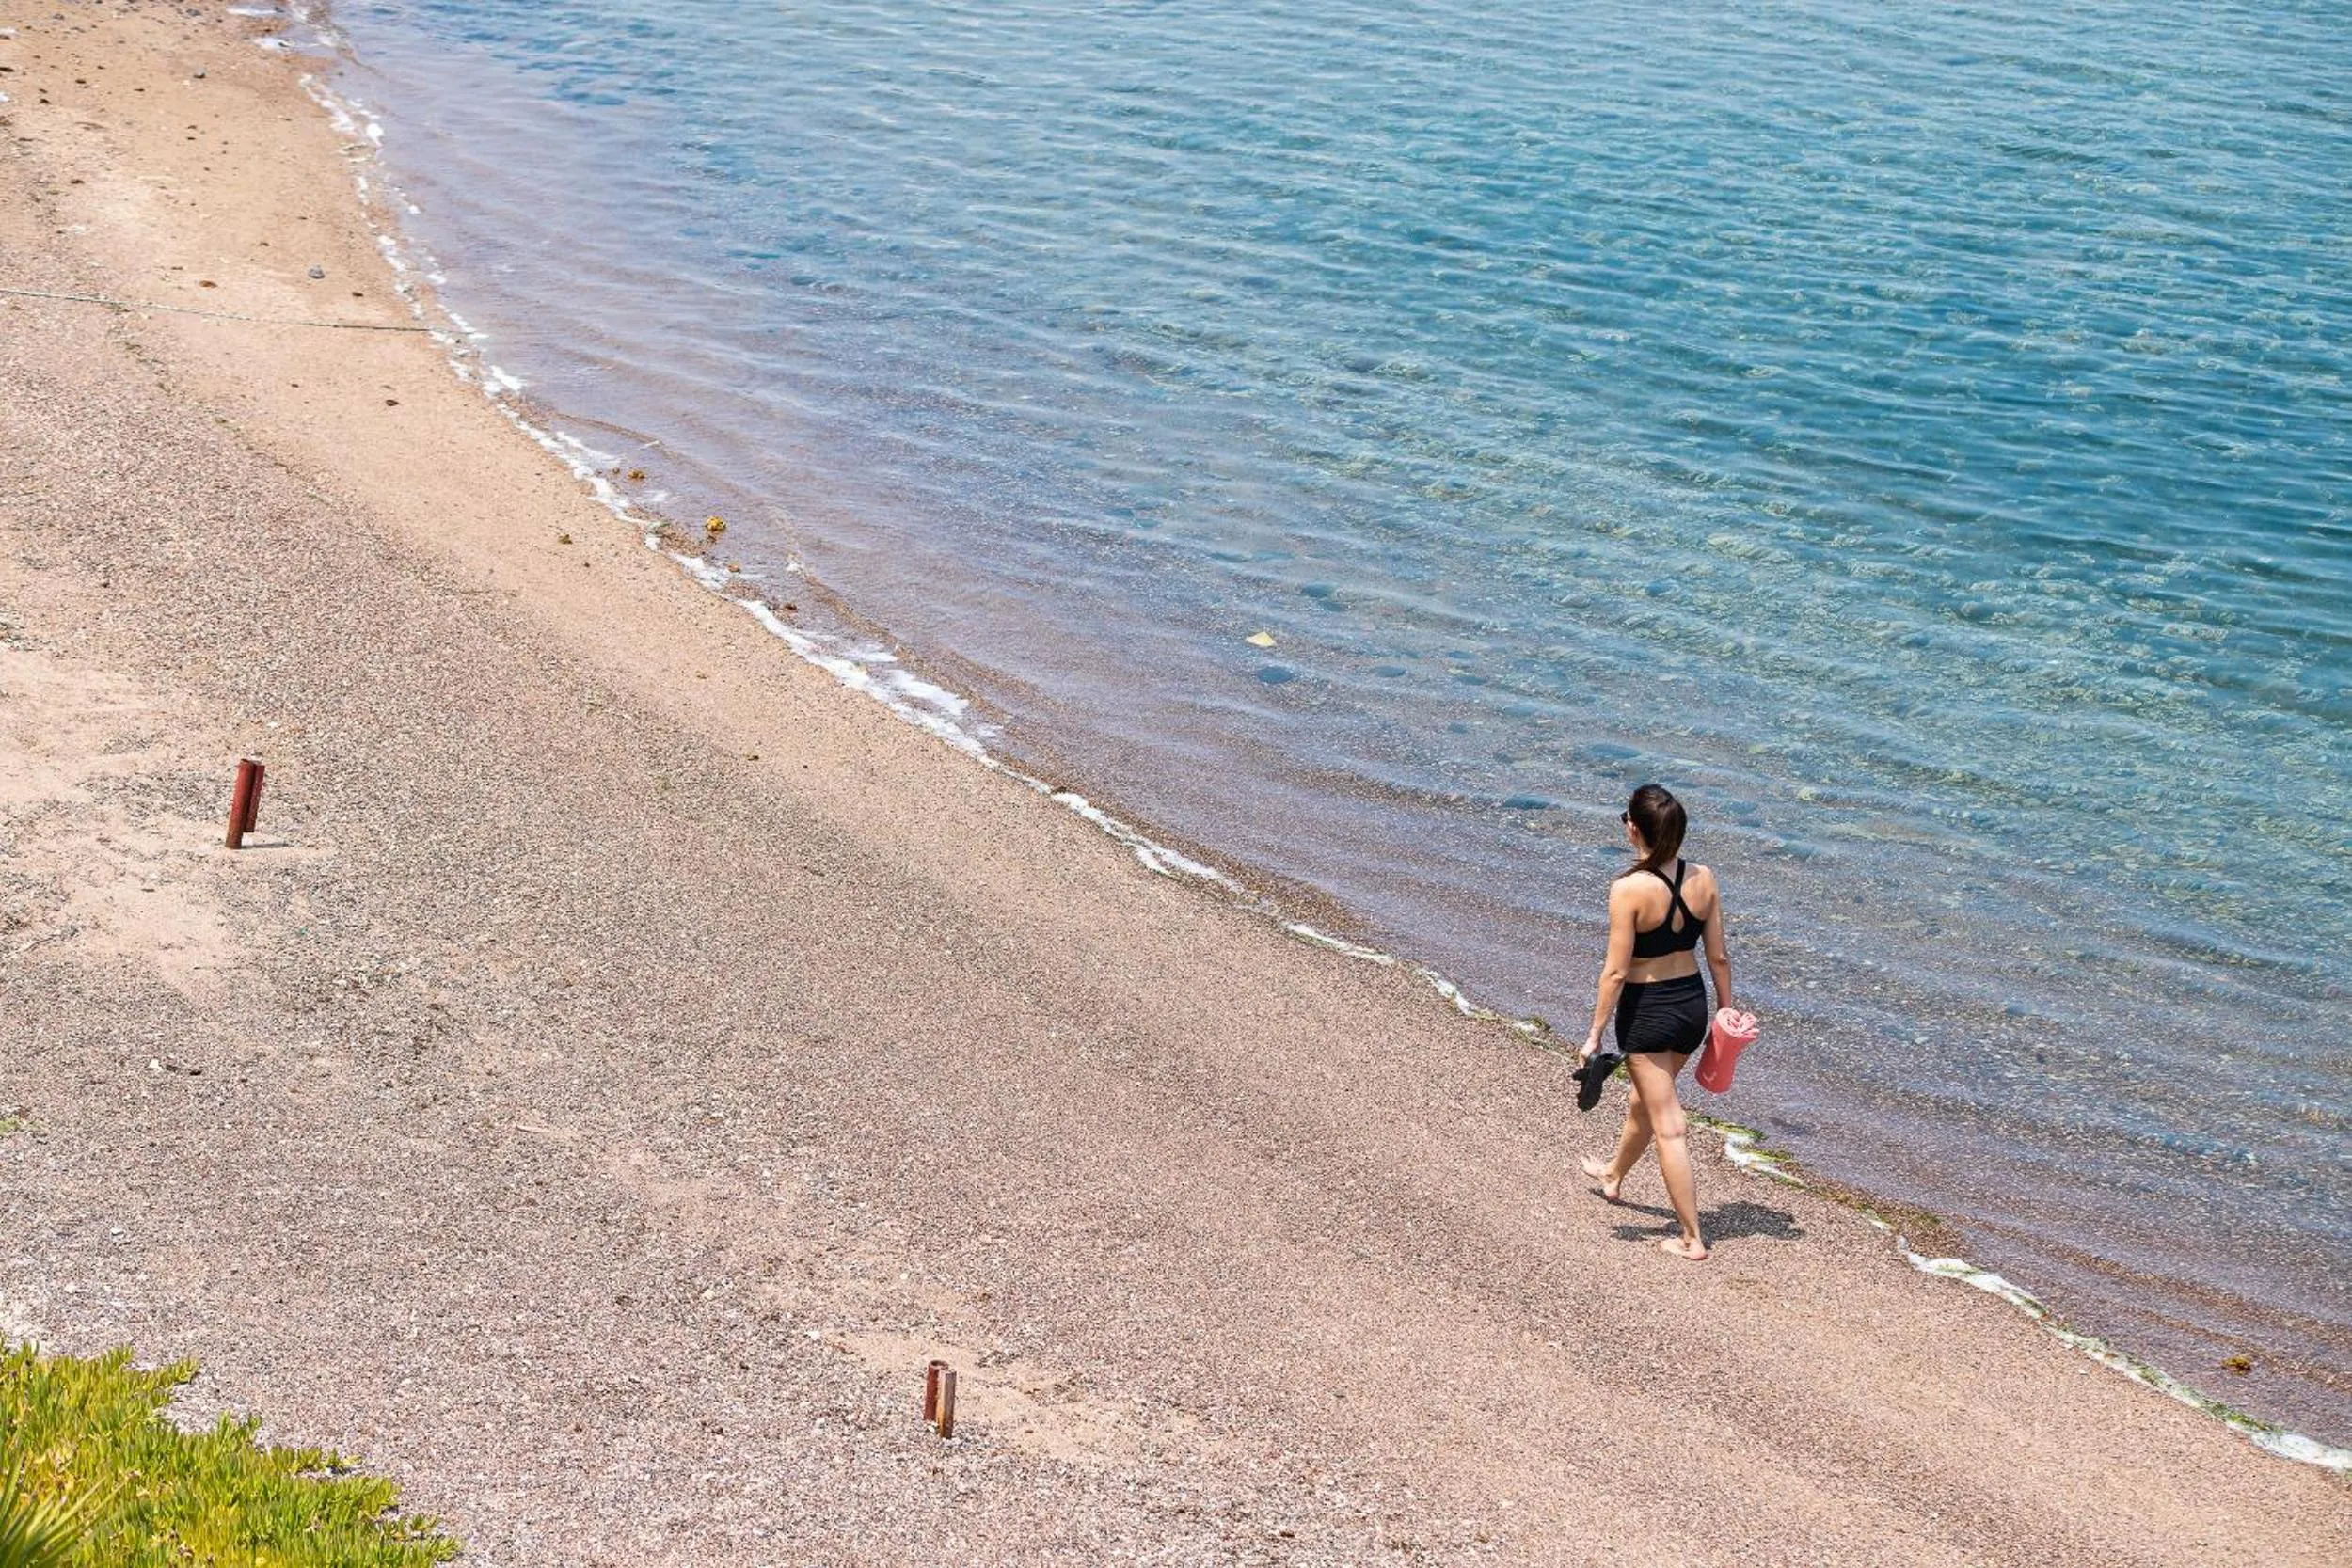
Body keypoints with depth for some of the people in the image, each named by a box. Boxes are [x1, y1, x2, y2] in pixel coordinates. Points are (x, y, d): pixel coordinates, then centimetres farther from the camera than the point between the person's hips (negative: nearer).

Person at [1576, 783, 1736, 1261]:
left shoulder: (1629, 888, -22)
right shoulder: (1703, 880, -6)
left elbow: (1616, 971, -19)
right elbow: (1719, 957, 2)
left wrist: (1595, 1034, -11)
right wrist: (1726, 1013, 15)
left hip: (1646, 1010, -6)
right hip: (1692, 1002, 7)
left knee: (1668, 1126, 2)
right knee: (1645, 1099, 30)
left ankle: (1692, 1239, 5)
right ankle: (1613, 1175, 55)